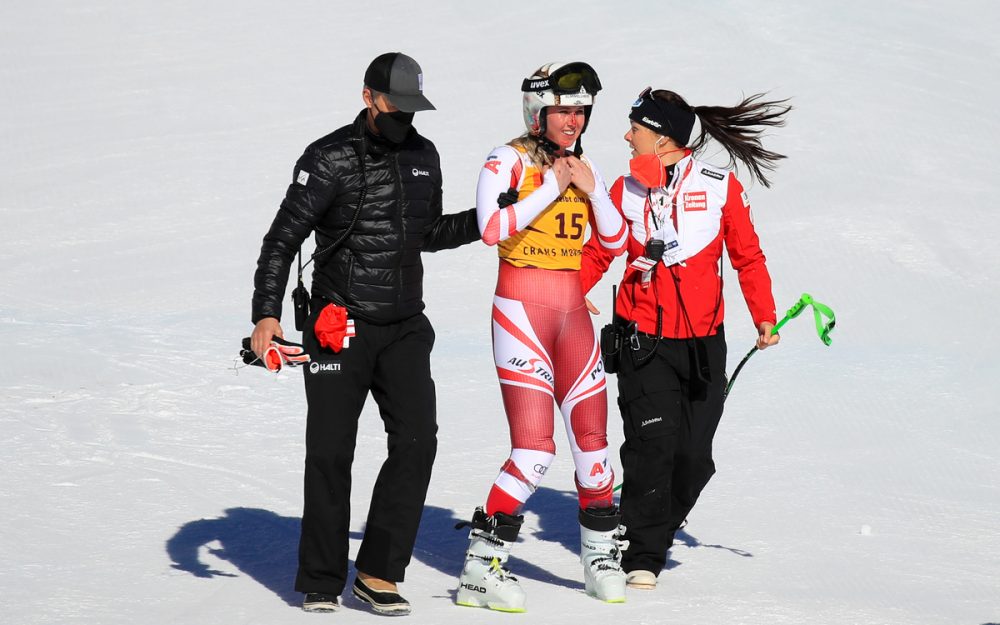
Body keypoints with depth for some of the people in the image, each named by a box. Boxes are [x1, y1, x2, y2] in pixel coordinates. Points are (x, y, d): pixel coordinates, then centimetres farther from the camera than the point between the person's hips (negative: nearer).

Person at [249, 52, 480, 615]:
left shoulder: (424, 156, 10)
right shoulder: (330, 160, -9)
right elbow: (283, 239, -10)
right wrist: (267, 314, -21)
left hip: (406, 329, 5)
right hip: (341, 329, -4)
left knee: (417, 441, -9)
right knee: (330, 453, -1)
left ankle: (378, 573, -1)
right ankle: (321, 581, 12)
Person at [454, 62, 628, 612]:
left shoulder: (582, 167, 13)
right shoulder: (508, 161, -6)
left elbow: (614, 242, 13)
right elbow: (493, 228, -22)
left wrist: (591, 189, -2)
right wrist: (552, 185, -16)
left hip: (572, 309, 6)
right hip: (522, 308, -6)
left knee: (592, 439, 8)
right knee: (534, 450, -15)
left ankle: (600, 553, 27)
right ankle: (479, 570, -9)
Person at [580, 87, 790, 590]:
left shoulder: (720, 188, -1)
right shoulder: (626, 191, 5)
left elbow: (747, 256, 4)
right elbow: (597, 255, 8)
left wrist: (763, 317, -6)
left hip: (703, 342, 0)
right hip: (643, 340, 0)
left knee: (693, 456, 1)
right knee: (652, 444, -11)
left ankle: (655, 531, 26)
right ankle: (642, 557, -3)